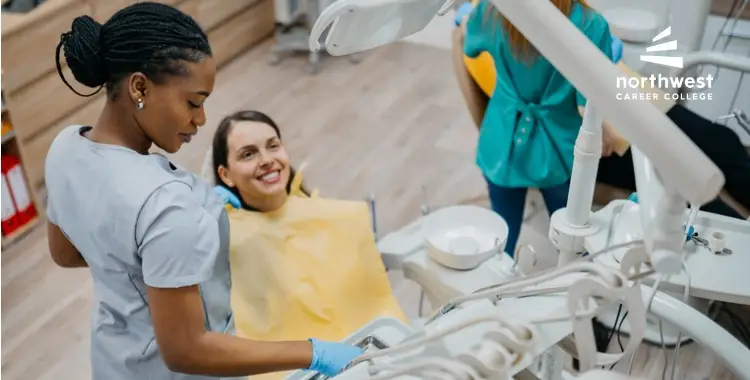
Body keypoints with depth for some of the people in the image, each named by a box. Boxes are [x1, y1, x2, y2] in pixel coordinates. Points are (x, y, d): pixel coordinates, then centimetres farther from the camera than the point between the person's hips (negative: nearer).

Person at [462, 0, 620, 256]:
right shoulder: (590, 25, -21)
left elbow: (469, 45, 13)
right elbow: (587, 105, -17)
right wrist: (603, 133, 6)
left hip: (503, 146, 1)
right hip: (556, 149, -1)